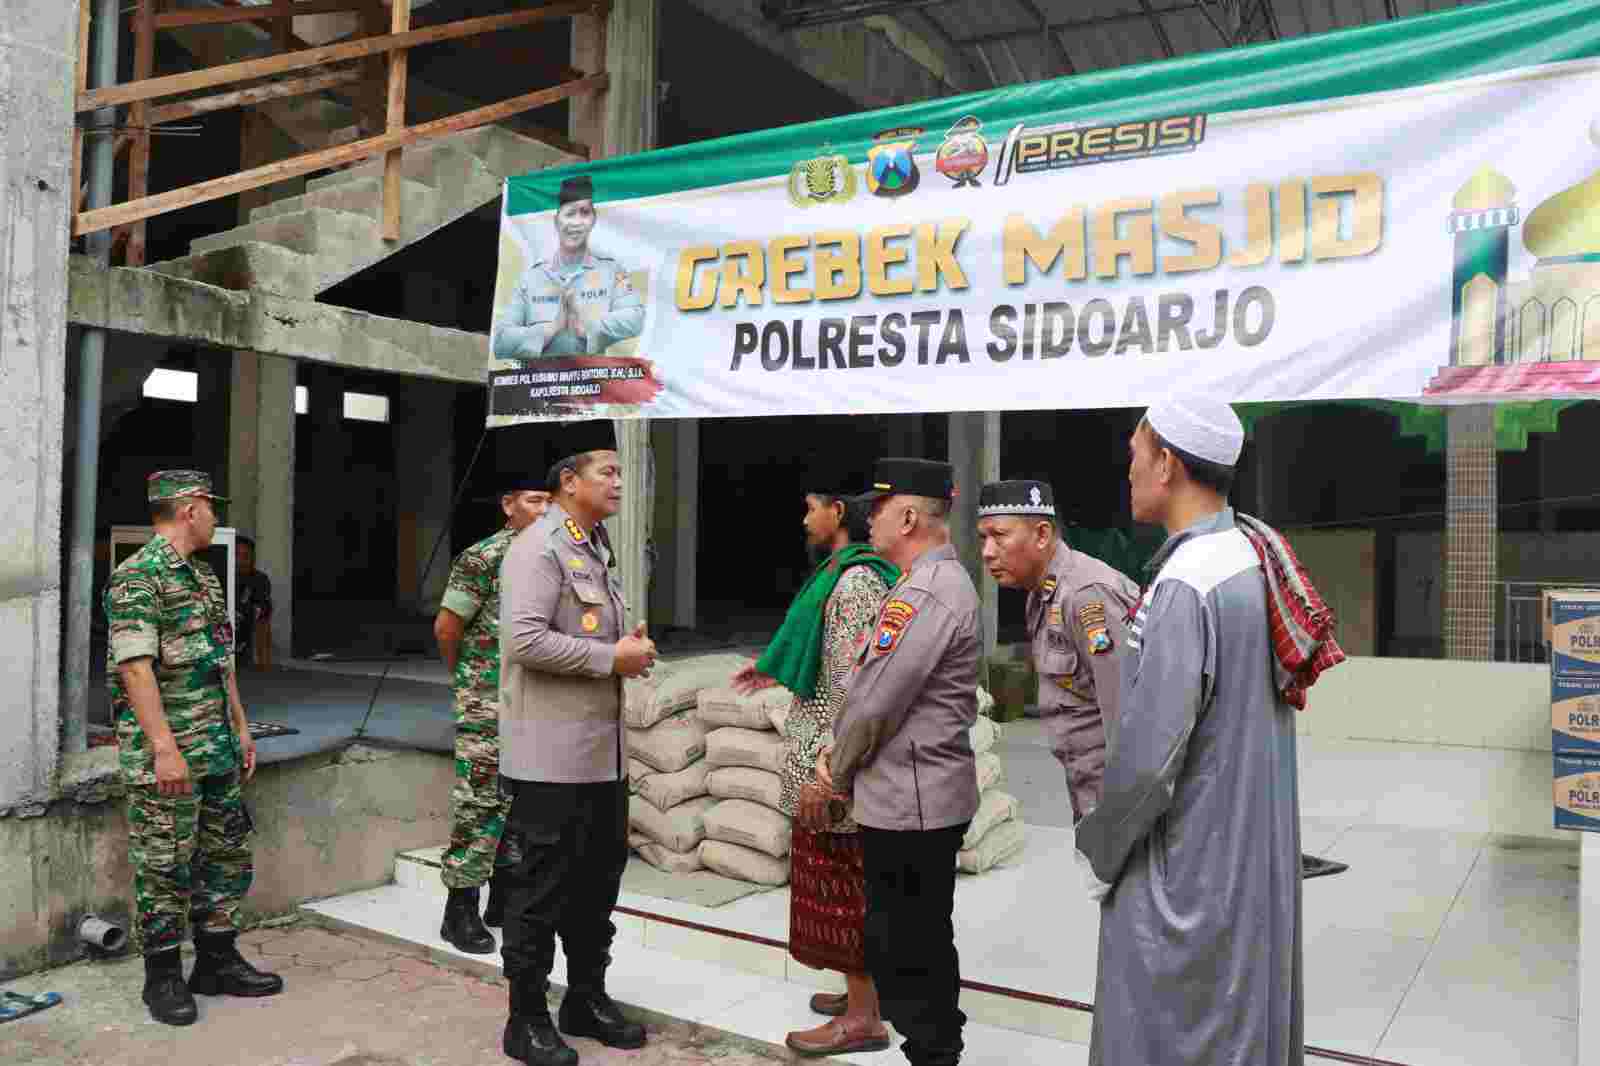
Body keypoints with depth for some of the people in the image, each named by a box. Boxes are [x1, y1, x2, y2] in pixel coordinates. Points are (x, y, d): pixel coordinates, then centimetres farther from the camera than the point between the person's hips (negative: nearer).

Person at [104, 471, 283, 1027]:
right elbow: (136, 668, -21)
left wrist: (241, 730, 18)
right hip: (165, 752, -9)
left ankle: (217, 961, 26)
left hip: (217, 749, 9)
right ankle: (163, 977, 15)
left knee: (228, 855, 14)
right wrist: (165, 747, -26)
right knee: (164, 868, 2)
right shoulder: (137, 576, -13)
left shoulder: (204, 578, 15)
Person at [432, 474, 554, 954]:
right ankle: (460, 909, 8)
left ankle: (505, 898, 26)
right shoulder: (483, 558, -13)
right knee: (480, 802, -3)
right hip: (488, 702, -7)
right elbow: (446, 627, -9)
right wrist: (466, 676, 5)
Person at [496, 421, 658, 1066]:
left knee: (599, 879, 17)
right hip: (553, 755, -9)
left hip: (604, 751, 9)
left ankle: (587, 999, 32)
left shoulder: (597, 549, 16)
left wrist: (631, 646, 6)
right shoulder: (538, 549, -13)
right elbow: (525, 639, -24)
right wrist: (612, 658, -18)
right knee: (542, 887, 2)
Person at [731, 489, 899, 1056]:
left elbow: (856, 686, -24)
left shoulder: (857, 581, -20)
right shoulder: (841, 573, 11)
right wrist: (772, 669, 23)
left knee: (840, 883, 0)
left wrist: (823, 770, -24)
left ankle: (863, 1018, 12)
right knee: (840, 881, 18)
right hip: (824, 748, 10)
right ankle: (862, 990, 30)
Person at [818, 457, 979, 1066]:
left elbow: (873, 702, -20)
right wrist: (840, 752, 7)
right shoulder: (941, 581, 13)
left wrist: (837, 771, -4)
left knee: (901, 951, 1)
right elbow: (874, 689, 16)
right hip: (928, 796, 10)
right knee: (926, 942, 20)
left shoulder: (924, 593, -21)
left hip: (907, 803, -10)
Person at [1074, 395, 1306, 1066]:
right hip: (1254, 860, 8)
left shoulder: (1184, 589, -24)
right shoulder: (1256, 564, 3)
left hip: (1183, 867, -8)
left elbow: (1146, 757, -24)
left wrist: (1097, 852, -9)